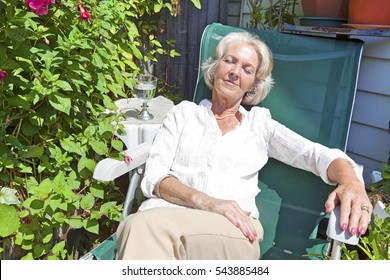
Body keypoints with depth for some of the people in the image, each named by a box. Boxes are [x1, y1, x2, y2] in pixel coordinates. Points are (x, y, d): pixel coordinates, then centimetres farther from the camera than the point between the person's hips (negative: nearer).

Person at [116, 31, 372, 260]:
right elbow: (154, 176, 5)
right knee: (143, 226, -36)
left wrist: (351, 181, -18)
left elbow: (317, 154, 7)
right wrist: (205, 201, -15)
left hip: (234, 230, -1)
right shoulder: (184, 113, 18)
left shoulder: (259, 123, 19)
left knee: (145, 229, -34)